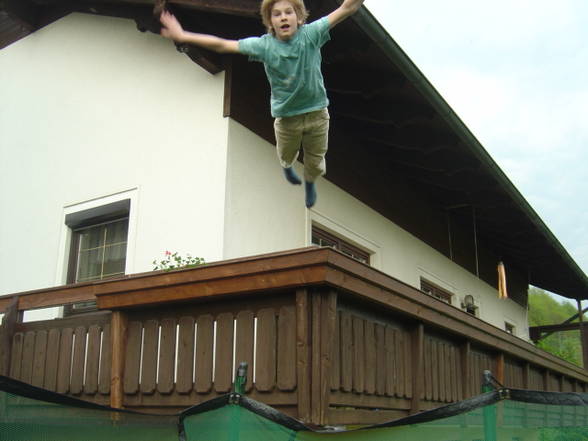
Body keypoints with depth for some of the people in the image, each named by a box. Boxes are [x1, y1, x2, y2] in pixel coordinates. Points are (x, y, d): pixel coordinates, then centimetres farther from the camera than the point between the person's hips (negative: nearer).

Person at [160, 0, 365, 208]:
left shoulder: (310, 34, -18)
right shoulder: (264, 45, -18)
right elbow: (223, 45, -19)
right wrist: (183, 36, -24)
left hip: (317, 113, 0)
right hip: (286, 117, 0)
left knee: (315, 160, 18)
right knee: (287, 155, 26)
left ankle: (310, 182, 56)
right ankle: (287, 167, 66)